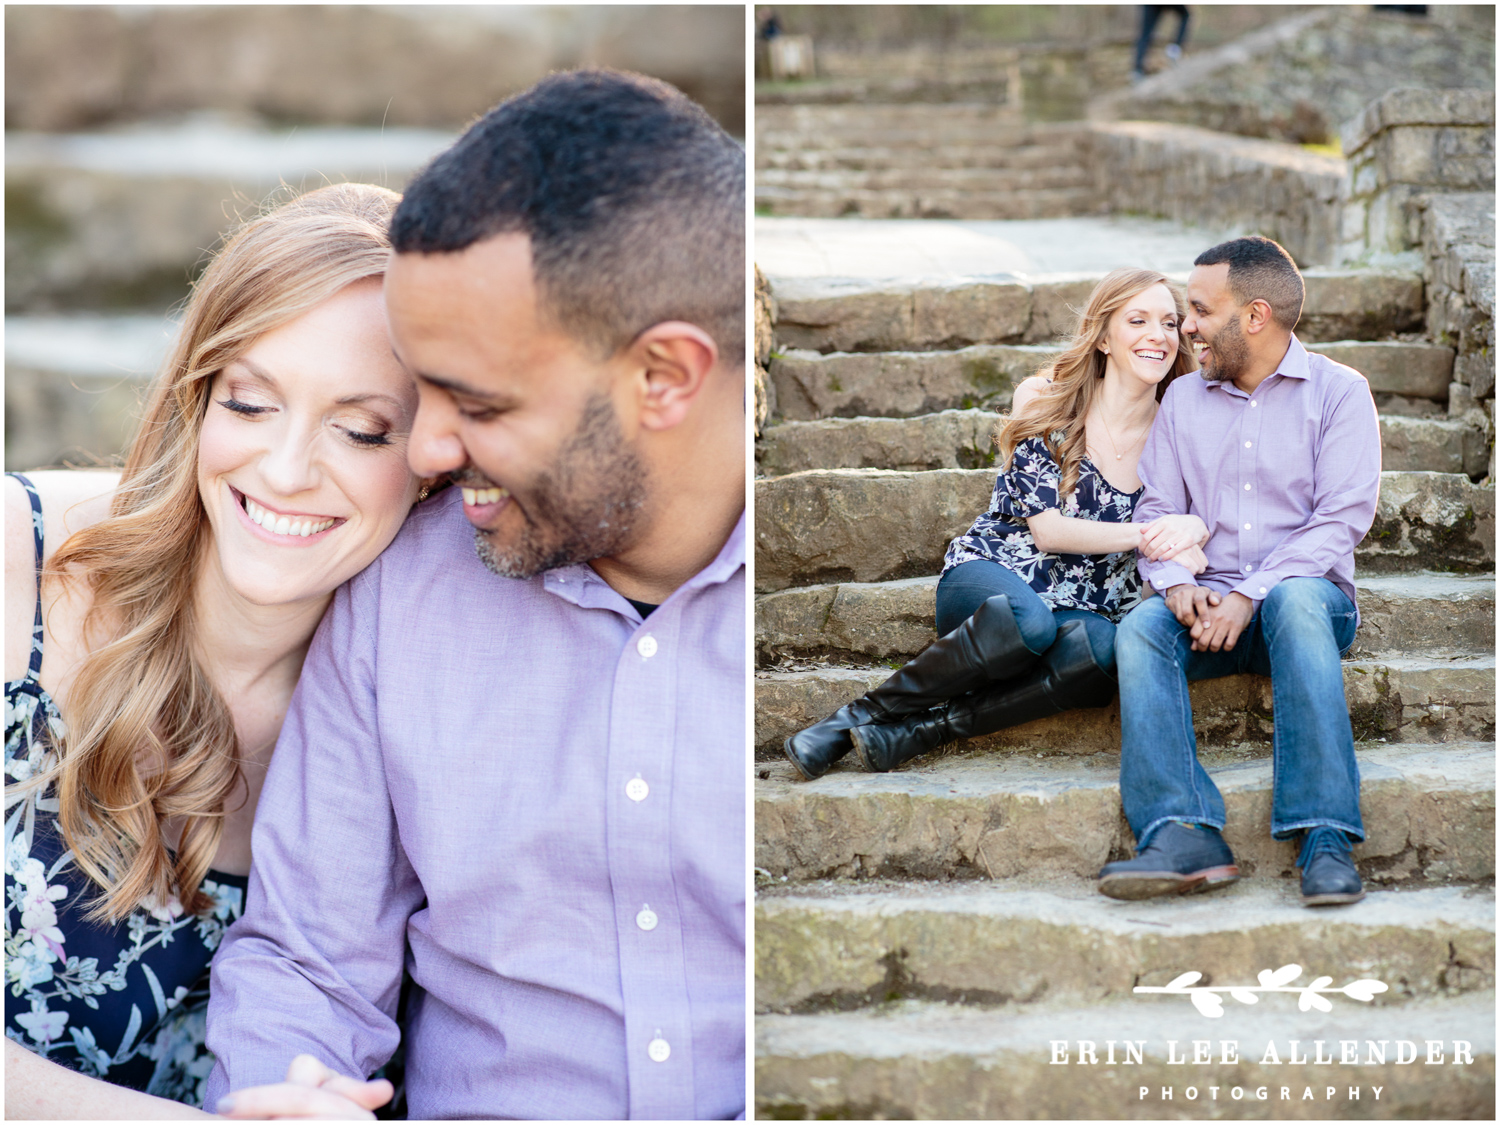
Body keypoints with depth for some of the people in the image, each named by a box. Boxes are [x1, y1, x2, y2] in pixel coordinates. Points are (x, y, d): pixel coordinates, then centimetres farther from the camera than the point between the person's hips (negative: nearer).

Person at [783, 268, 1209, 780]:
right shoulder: (1046, 401, -2)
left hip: (1080, 611, 2)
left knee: (1101, 646, -37)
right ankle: (862, 714, -25)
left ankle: (924, 728, -30)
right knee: (1028, 618, -41)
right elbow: (1047, 529, -9)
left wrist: (1192, 526, -18)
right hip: (990, 575, -2)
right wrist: (1144, 535, -21)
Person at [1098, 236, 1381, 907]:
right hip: (1207, 603, 3)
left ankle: (1324, 838, -42)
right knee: (1140, 628, -29)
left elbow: (1343, 517, -7)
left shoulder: (1338, 392, 4)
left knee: (1295, 600, -38)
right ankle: (1184, 835, -44)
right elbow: (1156, 510, 11)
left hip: (1307, 595, -3)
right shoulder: (1184, 399, 18)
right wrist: (1177, 583, -12)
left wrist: (1251, 594, -19)